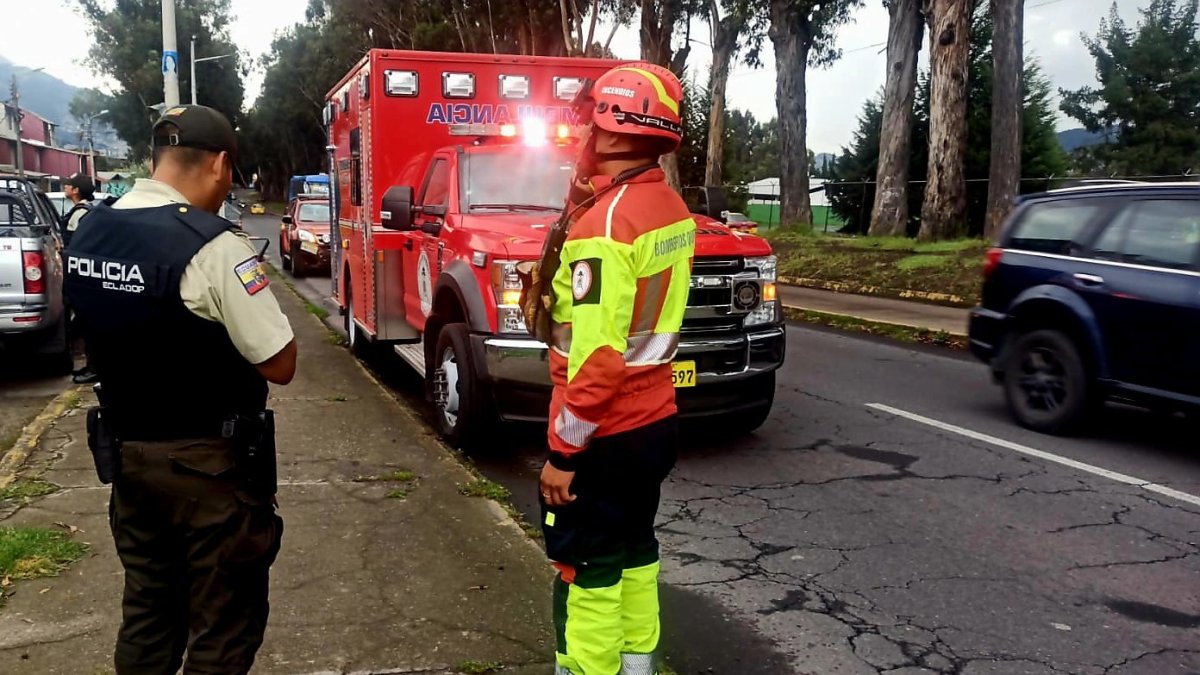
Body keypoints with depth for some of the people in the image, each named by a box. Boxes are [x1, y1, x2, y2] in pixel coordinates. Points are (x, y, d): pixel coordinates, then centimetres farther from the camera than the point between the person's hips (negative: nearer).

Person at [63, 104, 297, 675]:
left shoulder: (87, 234, 2)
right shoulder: (213, 248, -22)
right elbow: (280, 366, -19)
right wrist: (251, 299, -4)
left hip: (126, 454, 7)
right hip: (210, 465, -7)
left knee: (146, 612, 22)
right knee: (223, 625, 9)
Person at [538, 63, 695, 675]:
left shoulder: (606, 221, -22)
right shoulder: (672, 209, 6)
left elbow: (597, 357, -25)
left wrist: (563, 450, -16)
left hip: (605, 435, -9)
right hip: (653, 420, 9)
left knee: (588, 571, 5)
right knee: (633, 552, 21)